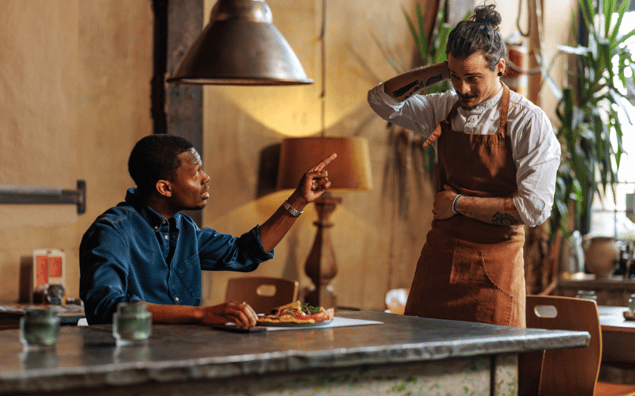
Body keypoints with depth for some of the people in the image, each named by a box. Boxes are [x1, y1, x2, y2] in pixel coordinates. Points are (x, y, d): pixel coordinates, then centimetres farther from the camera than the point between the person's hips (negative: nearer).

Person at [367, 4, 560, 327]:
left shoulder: (529, 122, -9)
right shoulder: (444, 109, 8)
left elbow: (534, 209, -14)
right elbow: (381, 99, 11)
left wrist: (459, 203, -8)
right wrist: (439, 73, 1)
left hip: (494, 265, -4)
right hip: (438, 258, 5)